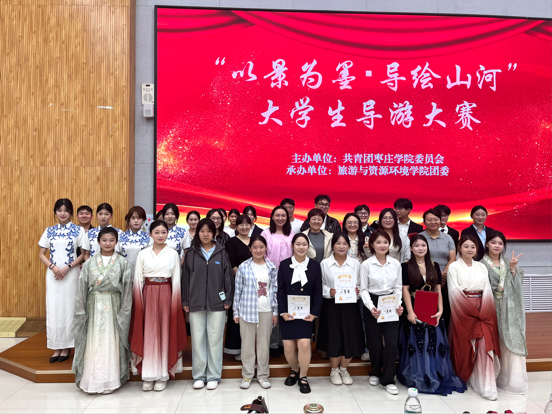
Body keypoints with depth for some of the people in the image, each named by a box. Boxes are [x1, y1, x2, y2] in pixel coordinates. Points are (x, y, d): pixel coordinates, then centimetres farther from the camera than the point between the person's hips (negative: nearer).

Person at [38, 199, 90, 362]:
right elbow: (41, 254, 8)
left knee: (69, 308, 2)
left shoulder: (78, 230, -1)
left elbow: (83, 254, -1)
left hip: (71, 274, -2)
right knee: (53, 308, 4)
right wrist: (53, 267, -9)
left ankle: (67, 346, 16)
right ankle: (56, 347, 16)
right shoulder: (49, 231, 7)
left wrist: (68, 268, -12)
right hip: (53, 274, 3)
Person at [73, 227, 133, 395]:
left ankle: (110, 380, 12)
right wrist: (81, 311, 0)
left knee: (111, 342, 2)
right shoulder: (90, 263, 4)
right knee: (93, 344, 2)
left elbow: (127, 289, 0)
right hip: (94, 307, 1)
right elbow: (82, 289, 5)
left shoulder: (123, 263, 1)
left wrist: (123, 312, -5)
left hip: (113, 307, -1)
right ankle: (92, 381, 14)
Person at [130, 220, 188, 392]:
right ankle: (148, 375, 13)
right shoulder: (143, 254, 6)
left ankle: (163, 375, 13)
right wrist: (139, 302, -2)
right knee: (147, 334, 3)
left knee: (165, 333, 3)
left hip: (166, 295, -1)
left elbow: (176, 280, 3)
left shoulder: (173, 254, 4)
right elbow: (137, 280, 5)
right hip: (147, 295, 1)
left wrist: (175, 303, -3)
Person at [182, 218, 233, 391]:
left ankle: (214, 375, 16)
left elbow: (228, 276, 4)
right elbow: (185, 277, 6)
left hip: (217, 303, -1)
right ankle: (199, 375, 19)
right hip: (196, 303, 1)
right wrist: (185, 301, 3)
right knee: (197, 339, 6)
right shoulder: (191, 253, 5)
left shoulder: (221, 253, 3)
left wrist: (228, 299, 0)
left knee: (215, 339, 4)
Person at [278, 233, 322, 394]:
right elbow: (280, 290, 0)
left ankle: (303, 377, 12)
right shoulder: (284, 264, 1)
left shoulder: (315, 265, 2)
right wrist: (282, 312, -9)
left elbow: (318, 291, 2)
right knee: (288, 346, 2)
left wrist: (314, 313, -7)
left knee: (304, 344, -11)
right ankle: (294, 370, 31)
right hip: (288, 312, 1)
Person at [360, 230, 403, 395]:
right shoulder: (366, 264, -5)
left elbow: (398, 288, 6)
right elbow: (364, 289, -4)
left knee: (392, 343, -5)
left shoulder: (395, 264, 2)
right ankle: (375, 373, 32)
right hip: (373, 305, -2)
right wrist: (371, 307, -17)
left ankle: (388, 379, 10)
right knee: (375, 342, 7)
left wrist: (398, 304, -9)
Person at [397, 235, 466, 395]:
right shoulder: (406, 266, -4)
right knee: (416, 344, 2)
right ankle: (417, 378, 14)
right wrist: (410, 312, -15)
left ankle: (437, 376, 21)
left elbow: (438, 289, 7)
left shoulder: (434, 266, 7)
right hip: (414, 311, -3)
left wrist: (440, 310, -3)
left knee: (434, 344, 8)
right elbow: (405, 289, -8)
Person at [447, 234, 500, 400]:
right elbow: (455, 292, -7)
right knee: (464, 346, 2)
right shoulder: (454, 267, 0)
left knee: (485, 345, -8)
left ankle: (487, 386, -5)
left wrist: (483, 311, -6)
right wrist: (472, 310, -11)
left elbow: (487, 290, 7)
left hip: (482, 310, 3)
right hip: (462, 311, -3)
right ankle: (464, 378, 21)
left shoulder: (482, 267, 13)